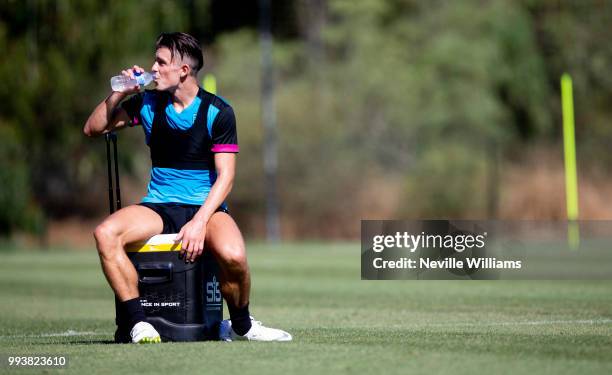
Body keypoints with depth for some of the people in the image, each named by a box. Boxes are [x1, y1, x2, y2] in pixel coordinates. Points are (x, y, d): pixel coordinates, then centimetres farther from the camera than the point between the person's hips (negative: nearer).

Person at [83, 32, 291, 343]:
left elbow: (225, 175, -9)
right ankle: (138, 323, -23)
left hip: (206, 206, -3)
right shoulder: (147, 102, 6)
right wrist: (119, 94, -5)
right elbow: (93, 129, 10)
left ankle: (241, 325, -5)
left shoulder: (217, 112, -5)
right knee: (106, 233, -28)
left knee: (233, 256, -35)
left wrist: (199, 222, -22)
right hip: (159, 207, 3)